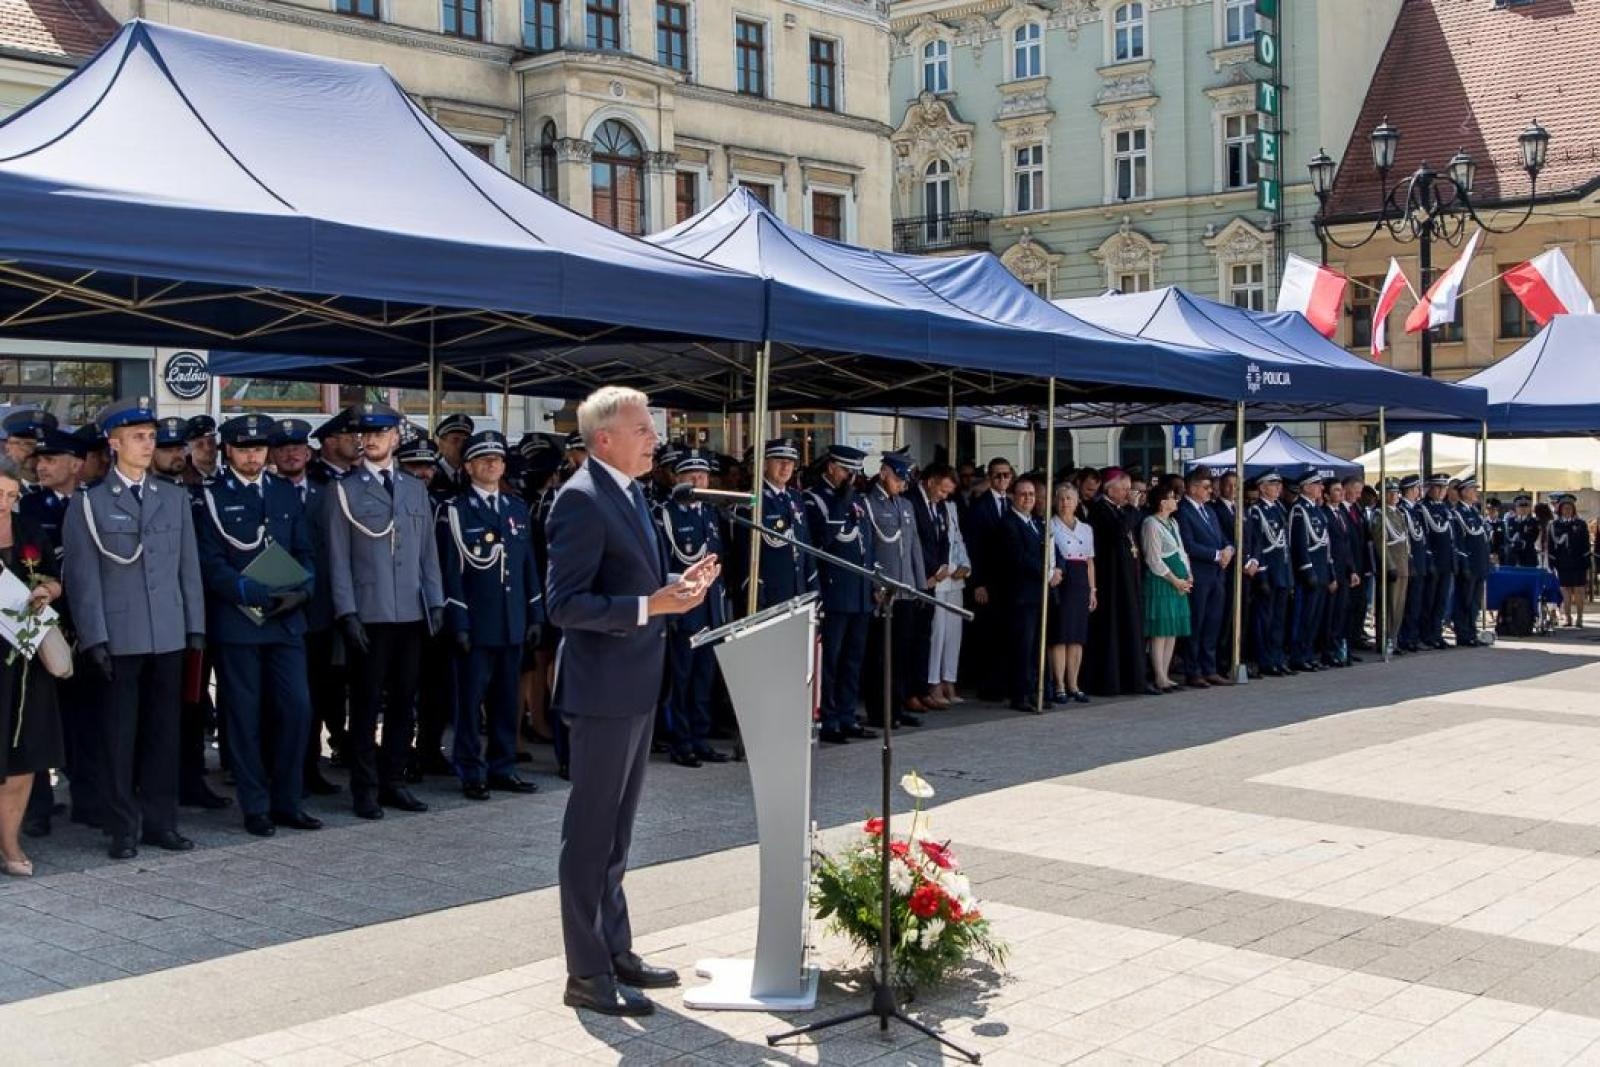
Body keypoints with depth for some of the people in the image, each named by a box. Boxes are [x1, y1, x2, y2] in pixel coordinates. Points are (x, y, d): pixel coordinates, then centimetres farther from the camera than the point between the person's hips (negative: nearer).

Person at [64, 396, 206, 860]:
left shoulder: (175, 499, 12)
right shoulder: (88, 503, 2)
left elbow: (189, 567, 11)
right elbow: (83, 577, -2)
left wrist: (195, 627, 5)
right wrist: (94, 638, -9)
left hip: (169, 635, 3)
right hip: (119, 638, -3)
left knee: (163, 731, 7)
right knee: (119, 734, 2)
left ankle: (161, 822, 16)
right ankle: (123, 829, 10)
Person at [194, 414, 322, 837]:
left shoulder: (287, 494, 13)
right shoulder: (210, 496, 0)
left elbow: (305, 552, 12)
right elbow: (210, 562, -7)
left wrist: (301, 590, -8)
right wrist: (254, 593, -18)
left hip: (286, 620, 4)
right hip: (236, 623, -3)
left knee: (297, 708, 1)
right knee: (245, 718, 2)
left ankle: (287, 802, 12)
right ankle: (256, 807, 12)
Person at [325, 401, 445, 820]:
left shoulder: (415, 488, 14)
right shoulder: (345, 490, 2)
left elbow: (428, 550, 14)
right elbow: (338, 556, -3)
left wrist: (435, 602, 6)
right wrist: (347, 612, -10)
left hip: (412, 613, 4)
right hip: (368, 613, -4)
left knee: (403, 701, 9)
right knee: (366, 703, 1)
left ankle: (393, 781, 19)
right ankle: (365, 788, 10)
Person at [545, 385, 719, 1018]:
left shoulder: (629, 493, 13)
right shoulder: (582, 499, -17)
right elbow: (564, 605, -22)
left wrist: (679, 586, 6)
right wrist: (648, 606, -26)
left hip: (636, 686, 10)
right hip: (604, 688, -10)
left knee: (615, 830, 18)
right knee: (592, 832, 0)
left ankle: (615, 951, 30)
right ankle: (587, 976, 8)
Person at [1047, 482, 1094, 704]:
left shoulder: (1086, 529, 16)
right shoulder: (1049, 526, 0)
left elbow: (1090, 562, 17)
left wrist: (1092, 590, 13)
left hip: (1080, 583, 5)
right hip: (1060, 583, -5)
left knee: (1078, 637, 5)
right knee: (1059, 637, -5)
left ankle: (1073, 685, 11)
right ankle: (1059, 686, -1)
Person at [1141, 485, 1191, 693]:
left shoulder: (1173, 523, 16)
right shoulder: (1151, 524, -11)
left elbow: (1181, 551, 17)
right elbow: (1154, 560, -15)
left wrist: (1188, 577, 3)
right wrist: (1175, 581, -11)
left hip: (1179, 582, 9)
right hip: (1161, 582, -9)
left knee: (1173, 630, 8)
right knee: (1160, 631, -7)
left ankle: (1164, 675, 12)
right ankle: (1160, 679, -4)